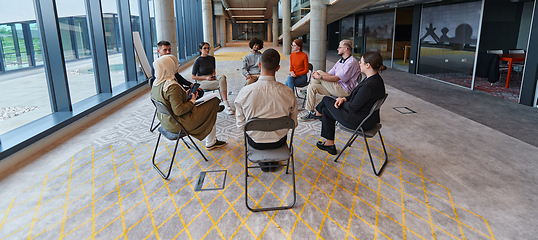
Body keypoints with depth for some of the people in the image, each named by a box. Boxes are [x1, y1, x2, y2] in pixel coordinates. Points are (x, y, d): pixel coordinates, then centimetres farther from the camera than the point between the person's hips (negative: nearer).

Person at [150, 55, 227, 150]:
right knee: (210, 117, 9)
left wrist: (184, 95, 8)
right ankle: (210, 143, 29)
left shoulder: (156, 83, -1)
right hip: (176, 124, -10)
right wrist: (192, 101, -15)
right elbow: (179, 111, -31)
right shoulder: (172, 86, -31)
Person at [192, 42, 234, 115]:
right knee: (222, 83, -28)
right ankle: (226, 106, -26)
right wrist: (206, 78, -16)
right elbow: (193, 77, -5)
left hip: (211, 78, 5)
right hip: (202, 81, -5)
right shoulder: (197, 61, -7)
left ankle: (226, 106, -39)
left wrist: (214, 75, -1)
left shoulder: (212, 58, 9)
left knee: (222, 77, -30)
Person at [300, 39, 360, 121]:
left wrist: (320, 77, -21)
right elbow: (329, 74, 15)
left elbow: (336, 78, -21)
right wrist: (316, 75, -5)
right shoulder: (341, 61, 18)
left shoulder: (352, 62, -14)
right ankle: (310, 112, -2)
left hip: (344, 91, -9)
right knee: (311, 87, -6)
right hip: (335, 88, 9)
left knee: (320, 72, -16)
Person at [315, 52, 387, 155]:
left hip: (359, 121, -9)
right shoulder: (376, 79, -1)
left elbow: (352, 108, -25)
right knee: (326, 111, 17)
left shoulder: (368, 86, -32)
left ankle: (318, 111, 44)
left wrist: (342, 100, -5)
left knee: (326, 100, 7)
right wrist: (344, 99, -1)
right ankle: (330, 143, 26)